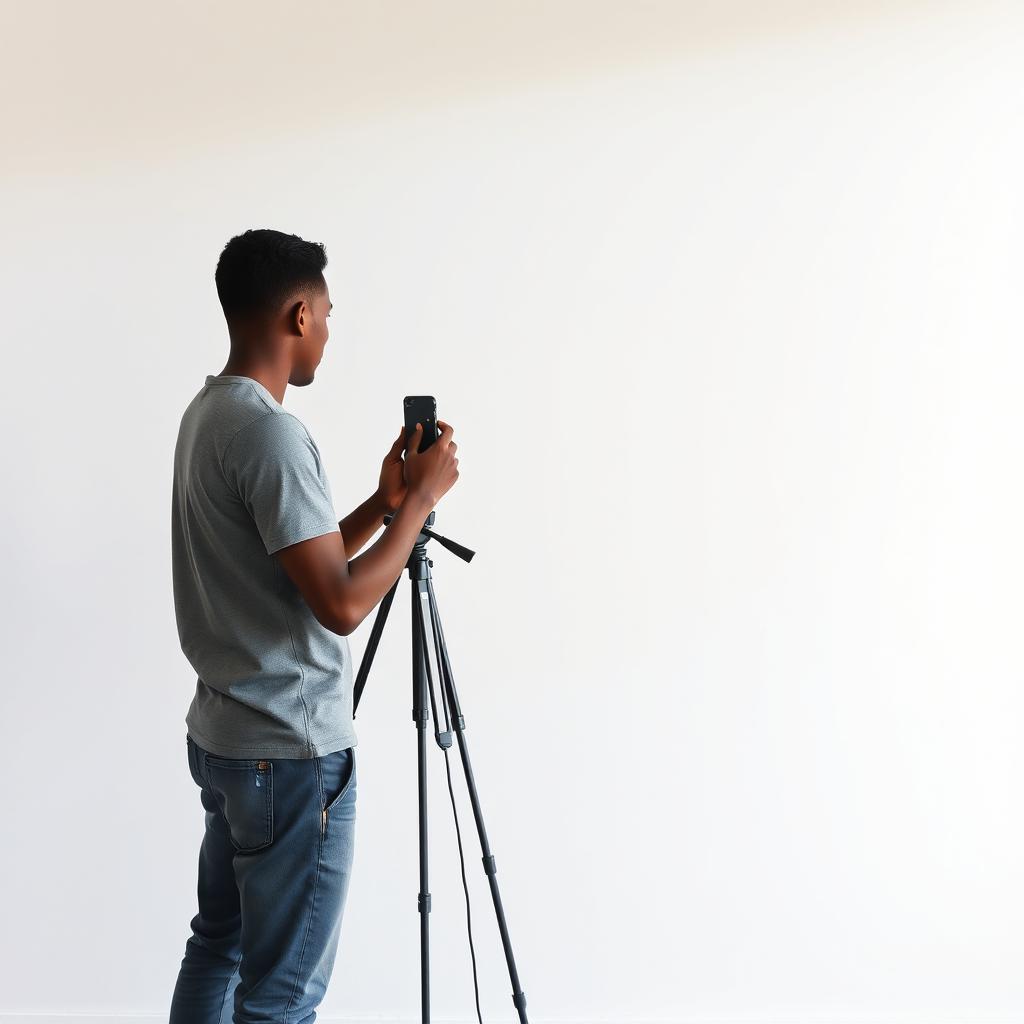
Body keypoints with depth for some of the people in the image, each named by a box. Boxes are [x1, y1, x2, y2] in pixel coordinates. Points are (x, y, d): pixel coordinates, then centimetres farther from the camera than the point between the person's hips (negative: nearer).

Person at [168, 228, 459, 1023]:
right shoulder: (271, 432, -21)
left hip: (223, 736, 10)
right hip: (292, 753, -10)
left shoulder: (207, 414, 10)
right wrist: (422, 498, -14)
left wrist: (383, 504, 8)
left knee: (219, 948, 19)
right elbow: (341, 604, -24)